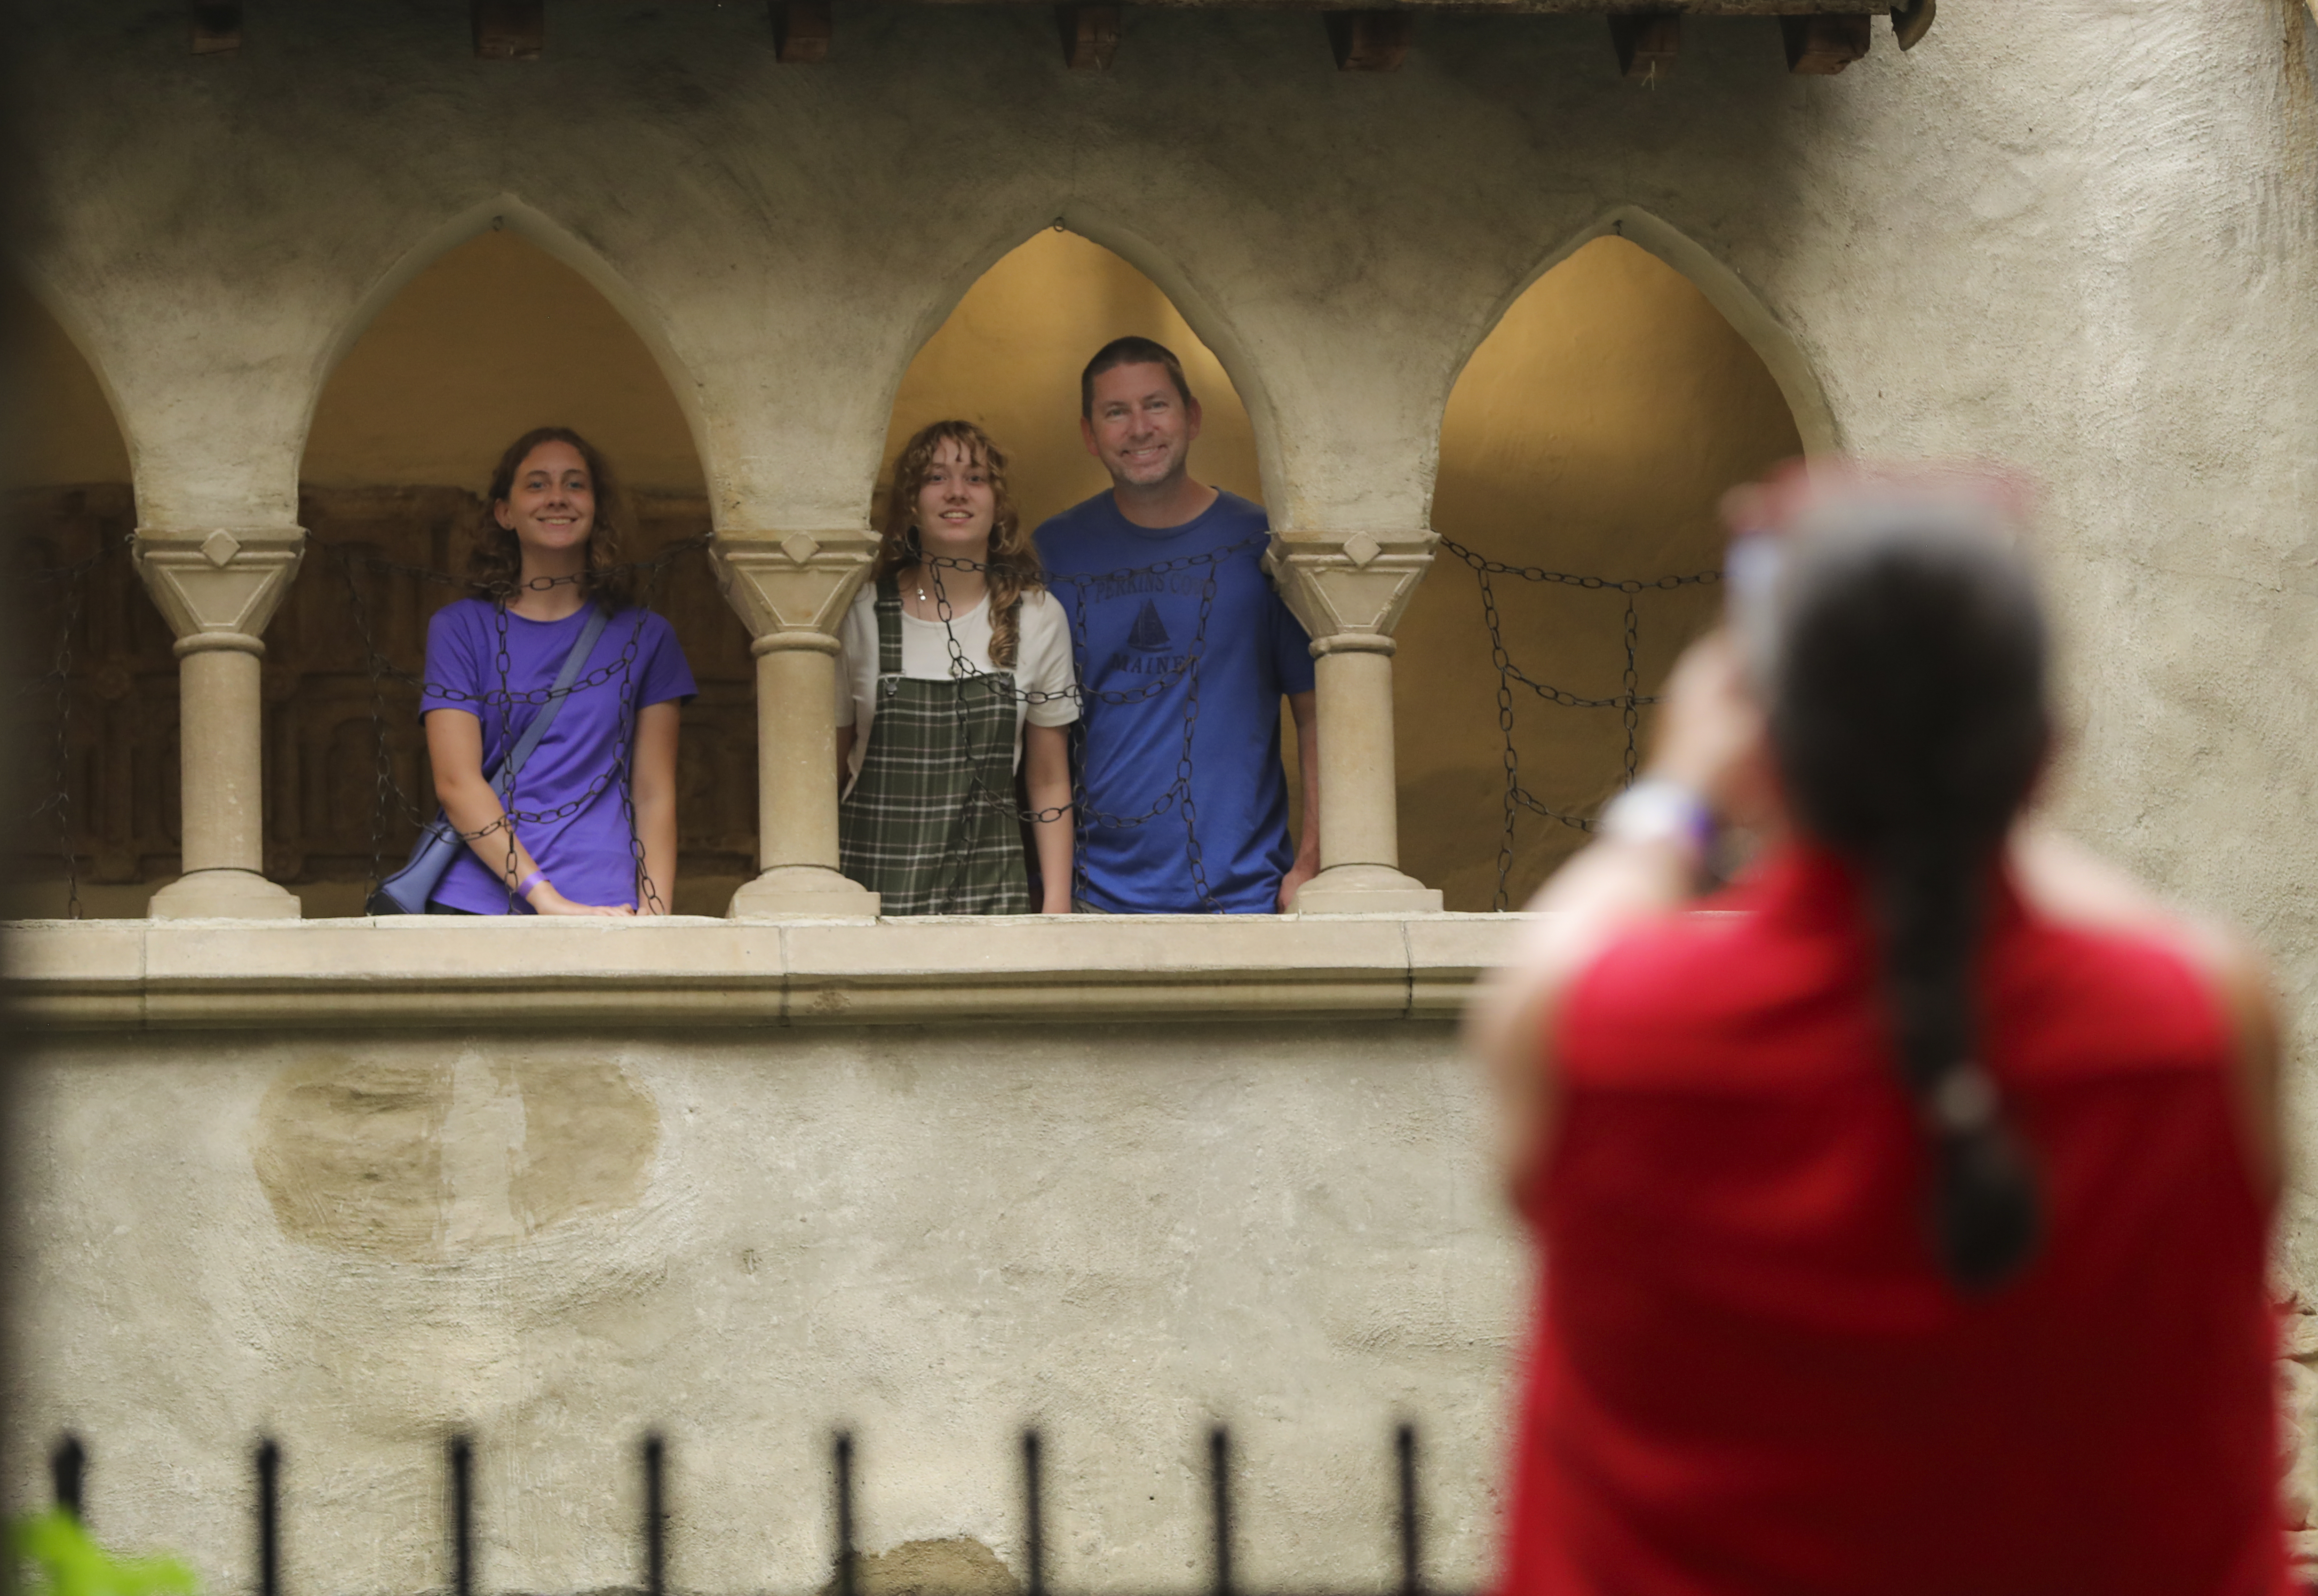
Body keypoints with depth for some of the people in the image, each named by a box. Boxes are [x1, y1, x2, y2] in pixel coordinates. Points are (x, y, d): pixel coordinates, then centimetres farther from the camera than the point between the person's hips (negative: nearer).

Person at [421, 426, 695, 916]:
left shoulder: (644, 637, 14)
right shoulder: (460, 627, 10)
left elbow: (654, 797, 11)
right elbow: (456, 783, 0)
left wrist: (653, 919, -4)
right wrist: (549, 900, -11)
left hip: (603, 909, 0)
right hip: (477, 903, 0)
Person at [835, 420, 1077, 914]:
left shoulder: (1038, 620, 6)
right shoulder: (860, 616, 2)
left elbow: (1050, 783, 10)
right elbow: (824, 776, 8)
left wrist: (1056, 909, 3)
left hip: (991, 891, 1)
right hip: (874, 886, -1)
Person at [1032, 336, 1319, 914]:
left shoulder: (1262, 545, 2)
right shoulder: (1054, 552, 6)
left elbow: (1317, 712, 3)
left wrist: (1312, 860, -6)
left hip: (1244, 887, -1)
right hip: (1097, 893, 1)